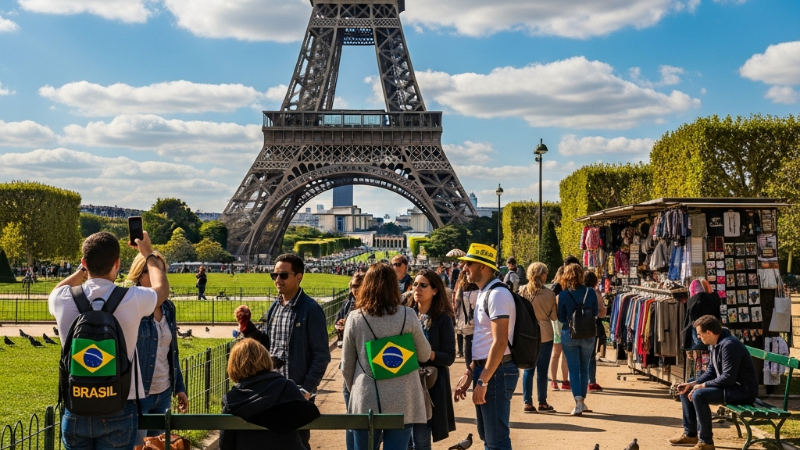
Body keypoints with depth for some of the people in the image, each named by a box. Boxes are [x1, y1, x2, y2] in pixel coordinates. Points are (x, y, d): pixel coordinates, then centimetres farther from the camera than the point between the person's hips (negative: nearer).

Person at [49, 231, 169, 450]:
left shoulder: (64, 300, -6)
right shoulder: (132, 298, -13)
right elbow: (162, 287, 12)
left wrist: (83, 269, 28)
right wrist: (148, 254, 26)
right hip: (118, 410, -2)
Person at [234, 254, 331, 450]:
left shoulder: (311, 310, -12)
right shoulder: (274, 307, 8)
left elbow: (321, 355, -12)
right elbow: (267, 344, 14)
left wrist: (307, 389, -16)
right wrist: (247, 326, 0)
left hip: (297, 391, -6)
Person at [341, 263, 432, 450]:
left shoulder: (355, 318, -3)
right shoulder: (408, 316, -4)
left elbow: (347, 365, 4)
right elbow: (424, 355, 7)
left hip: (366, 401, 1)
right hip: (402, 402, 0)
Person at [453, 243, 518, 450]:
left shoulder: (497, 294, -17)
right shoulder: (483, 293, 14)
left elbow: (500, 342, -23)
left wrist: (483, 380, -21)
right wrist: (470, 373, 17)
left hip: (496, 371, -10)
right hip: (484, 369, 10)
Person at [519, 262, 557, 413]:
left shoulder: (522, 291, -3)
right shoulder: (549, 293, -10)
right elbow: (554, 316, -4)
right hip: (544, 334, -3)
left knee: (528, 369, 8)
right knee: (542, 369, 4)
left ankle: (527, 403, 8)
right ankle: (542, 403, 10)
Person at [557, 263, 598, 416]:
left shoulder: (563, 295, -9)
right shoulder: (591, 293, -5)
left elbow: (561, 318, -2)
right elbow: (595, 314, 4)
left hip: (569, 335, -2)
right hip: (588, 335, 2)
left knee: (574, 369, 4)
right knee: (584, 369, 16)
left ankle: (578, 402, -8)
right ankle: (582, 401, 23)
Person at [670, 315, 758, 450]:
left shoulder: (729, 345, -23)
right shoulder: (714, 345, 8)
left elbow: (728, 378, -28)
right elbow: (711, 372, 14)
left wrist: (702, 386, -20)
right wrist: (693, 384, -1)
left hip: (742, 390, -11)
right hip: (728, 386, 11)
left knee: (698, 395, -29)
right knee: (685, 391, 11)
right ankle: (690, 434, 17)